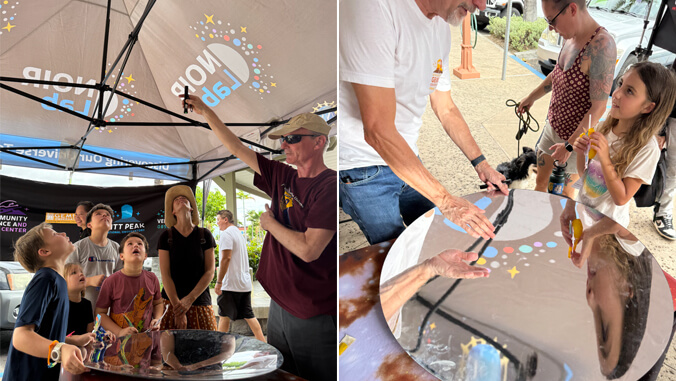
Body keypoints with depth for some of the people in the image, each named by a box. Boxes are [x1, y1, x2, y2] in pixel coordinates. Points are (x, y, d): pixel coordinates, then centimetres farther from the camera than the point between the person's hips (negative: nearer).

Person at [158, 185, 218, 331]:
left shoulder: (205, 235, 6)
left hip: (200, 303, 1)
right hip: (171, 303, -1)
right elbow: (165, 274, -2)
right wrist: (177, 307, -12)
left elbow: (210, 271, 1)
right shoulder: (166, 236, 4)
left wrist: (190, 299, -9)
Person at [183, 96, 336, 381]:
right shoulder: (282, 178, 7)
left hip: (315, 316, -8)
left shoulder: (330, 186, -16)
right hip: (280, 306, 8)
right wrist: (206, 112, 14)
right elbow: (237, 149, 15)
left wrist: (270, 223, -7)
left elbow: (308, 250, -24)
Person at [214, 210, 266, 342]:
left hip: (230, 284, -8)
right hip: (245, 283, 8)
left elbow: (226, 258, -19)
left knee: (224, 316, 1)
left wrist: (219, 281, -17)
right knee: (248, 315, 9)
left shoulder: (226, 234, -10)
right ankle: (263, 345, 6)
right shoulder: (239, 233, 18)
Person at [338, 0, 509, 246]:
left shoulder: (441, 26, 1)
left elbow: (446, 110, 14)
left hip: (407, 160, 8)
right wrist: (445, 200, -29)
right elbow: (378, 131, -31)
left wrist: (480, 163, 5)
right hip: (364, 170, -8)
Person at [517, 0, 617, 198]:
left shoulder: (601, 45, -28)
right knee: (541, 182, 19)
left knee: (565, 193, 8)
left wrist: (570, 145, -23)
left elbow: (598, 108, -27)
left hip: (576, 136, -8)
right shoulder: (570, 38, -2)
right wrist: (531, 97, 30)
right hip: (553, 126, 8)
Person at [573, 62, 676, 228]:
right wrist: (581, 153, -17)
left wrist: (605, 159, -31)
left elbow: (621, 198, -22)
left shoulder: (647, 149, -24)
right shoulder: (605, 127, -7)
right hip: (581, 209, 5)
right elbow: (583, 172, 4)